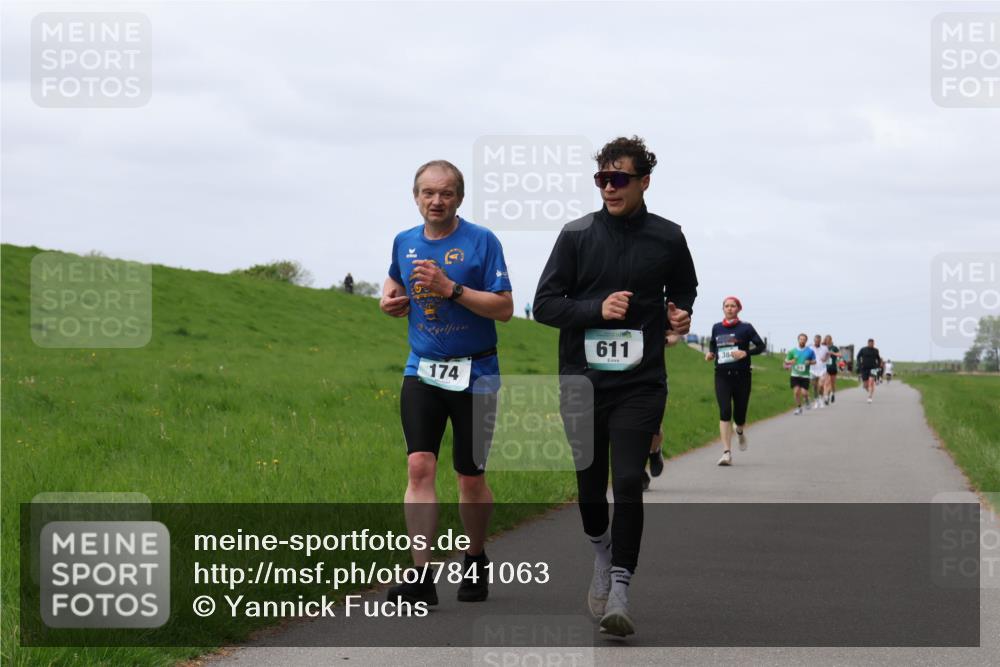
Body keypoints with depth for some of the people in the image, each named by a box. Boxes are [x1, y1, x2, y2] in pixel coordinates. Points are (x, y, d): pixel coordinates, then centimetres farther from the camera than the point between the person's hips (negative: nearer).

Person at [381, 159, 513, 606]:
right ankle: (422, 577, -15)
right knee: (419, 467, -12)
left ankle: (475, 559, 30)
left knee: (471, 478, 6)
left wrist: (450, 288, -21)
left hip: (474, 374, -3)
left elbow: (504, 308, -12)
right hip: (422, 371, 3)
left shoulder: (482, 242, -7)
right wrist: (390, 298, 7)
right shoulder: (404, 243, 8)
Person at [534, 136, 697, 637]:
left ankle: (619, 593, -11)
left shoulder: (667, 238, 4)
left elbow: (684, 290, 23)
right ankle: (602, 552, 40)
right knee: (590, 486, 9)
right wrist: (598, 308, -15)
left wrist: (680, 314, 0)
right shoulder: (577, 235, 2)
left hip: (640, 384, -1)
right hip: (583, 383, 1)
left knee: (628, 484, -13)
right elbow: (545, 304, 0)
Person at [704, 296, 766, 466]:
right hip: (722, 376, 1)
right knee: (725, 412, -15)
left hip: (741, 375, -1)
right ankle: (727, 453, -17)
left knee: (739, 416, 5)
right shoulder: (716, 328, 7)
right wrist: (710, 354, 2)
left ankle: (739, 432, 44)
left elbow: (761, 346, -1)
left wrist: (745, 353, -17)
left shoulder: (745, 328, -1)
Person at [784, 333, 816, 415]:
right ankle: (799, 408, 9)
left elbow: (814, 361, 10)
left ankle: (806, 399, 26)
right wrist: (790, 362, -13)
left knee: (804, 392, -10)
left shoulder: (810, 351, 1)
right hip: (795, 375, 1)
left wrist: (810, 362, -12)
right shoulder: (793, 351, 3)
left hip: (805, 375, -1)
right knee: (796, 391, -9)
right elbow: (786, 361, 9)